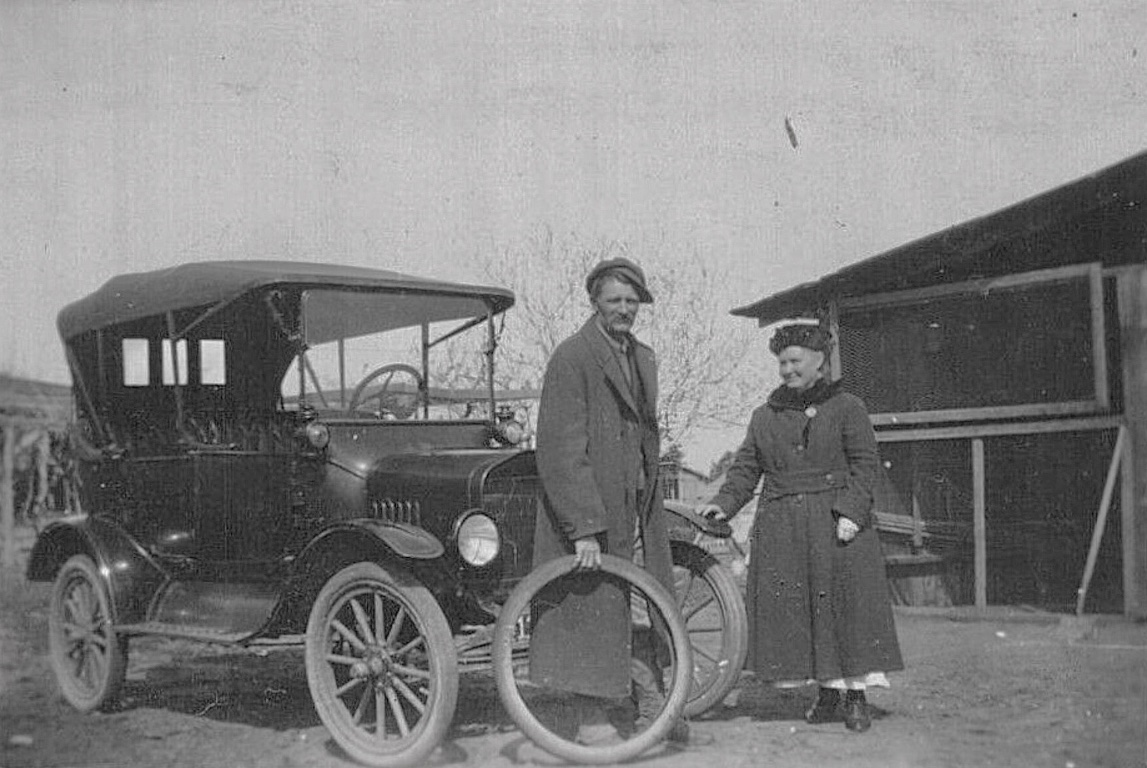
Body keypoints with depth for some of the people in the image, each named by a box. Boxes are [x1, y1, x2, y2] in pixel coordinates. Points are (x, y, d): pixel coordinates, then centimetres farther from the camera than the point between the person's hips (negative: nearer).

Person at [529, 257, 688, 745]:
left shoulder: (643, 359, 13)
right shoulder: (571, 358, -13)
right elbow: (560, 450, -19)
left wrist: (650, 502, 16)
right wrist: (585, 527, -22)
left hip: (637, 509, 7)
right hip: (590, 509, -7)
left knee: (643, 609, 11)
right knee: (597, 610, -1)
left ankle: (651, 708, 21)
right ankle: (596, 719, 11)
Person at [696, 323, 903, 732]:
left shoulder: (847, 408, 4)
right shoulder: (764, 416, 15)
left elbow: (865, 465, -2)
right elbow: (746, 468, 12)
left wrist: (851, 512, -14)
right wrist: (724, 503, -5)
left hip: (836, 525, -4)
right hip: (781, 528, 4)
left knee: (846, 605, -6)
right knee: (794, 609, 1)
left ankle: (857, 697, 3)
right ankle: (827, 696, 11)